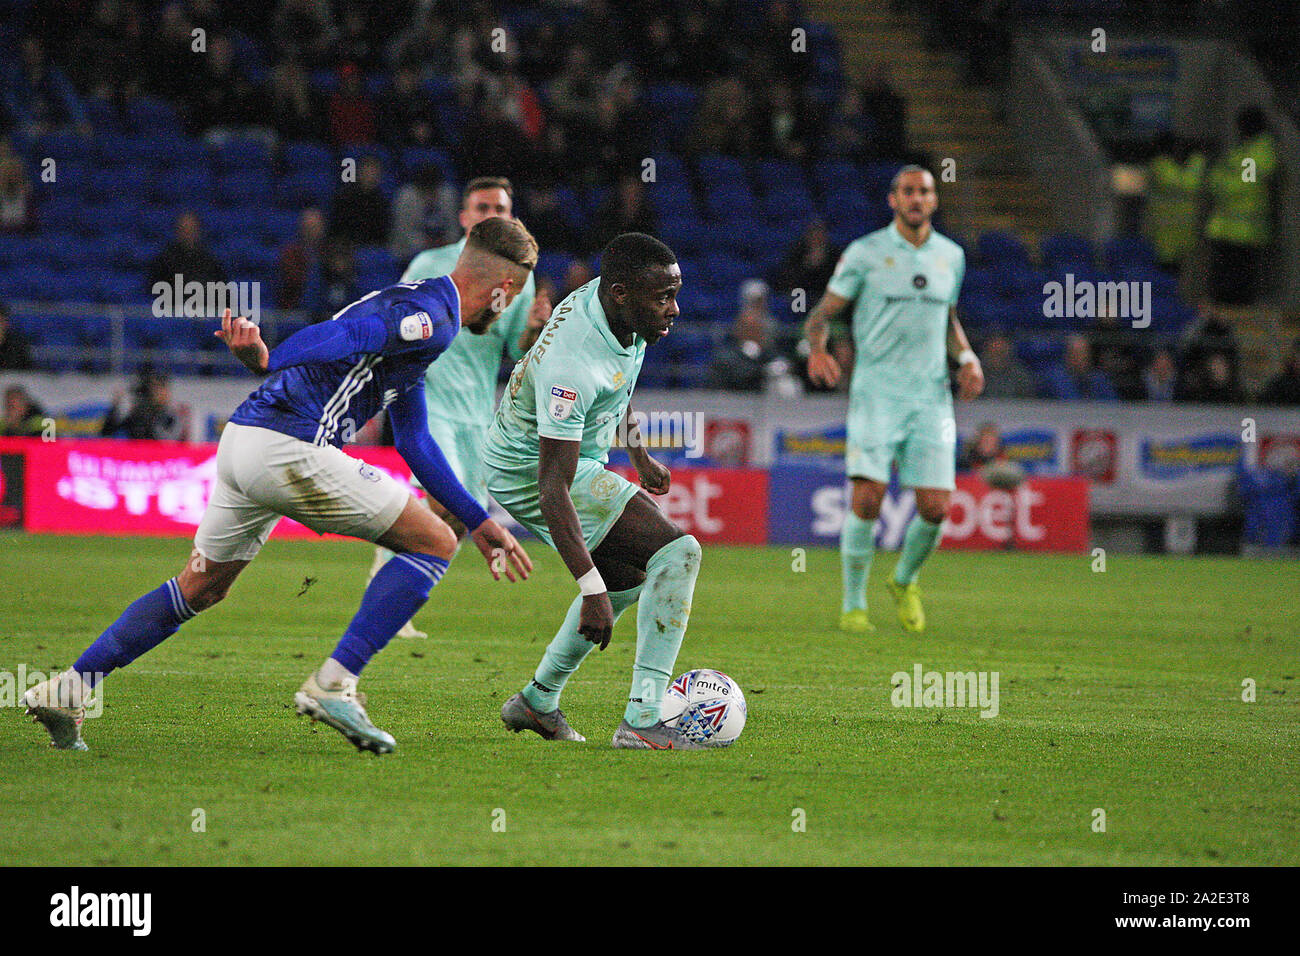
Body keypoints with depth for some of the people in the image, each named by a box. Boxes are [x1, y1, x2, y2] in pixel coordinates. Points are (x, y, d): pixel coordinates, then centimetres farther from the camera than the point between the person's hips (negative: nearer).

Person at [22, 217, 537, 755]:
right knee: (433, 543, 0)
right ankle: (333, 684, -6)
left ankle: (68, 689, 20)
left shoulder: (408, 306, 27)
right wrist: (268, 360, -38)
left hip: (243, 439, 10)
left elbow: (415, 443, 34)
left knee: (200, 589, 23)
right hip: (292, 449, -10)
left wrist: (481, 524, 37)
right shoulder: (433, 318, -5)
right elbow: (343, 335, -23)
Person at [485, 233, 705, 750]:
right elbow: (553, 487, -36)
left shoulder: (605, 300, -8)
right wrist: (592, 590, -38)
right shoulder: (573, 367, -35)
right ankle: (643, 720, -24)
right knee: (678, 552, -20)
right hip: (533, 472, -10)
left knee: (627, 579, 26)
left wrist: (638, 452, 26)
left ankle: (538, 701, 34)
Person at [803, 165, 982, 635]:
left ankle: (905, 580, 26)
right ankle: (853, 604, 1)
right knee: (867, 498, -15)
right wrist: (817, 349, -20)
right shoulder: (864, 253, -1)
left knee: (935, 507, -4)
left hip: (931, 397, 3)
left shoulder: (951, 256, 11)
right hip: (876, 391, -3)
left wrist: (966, 358, 7)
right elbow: (823, 313, 2)